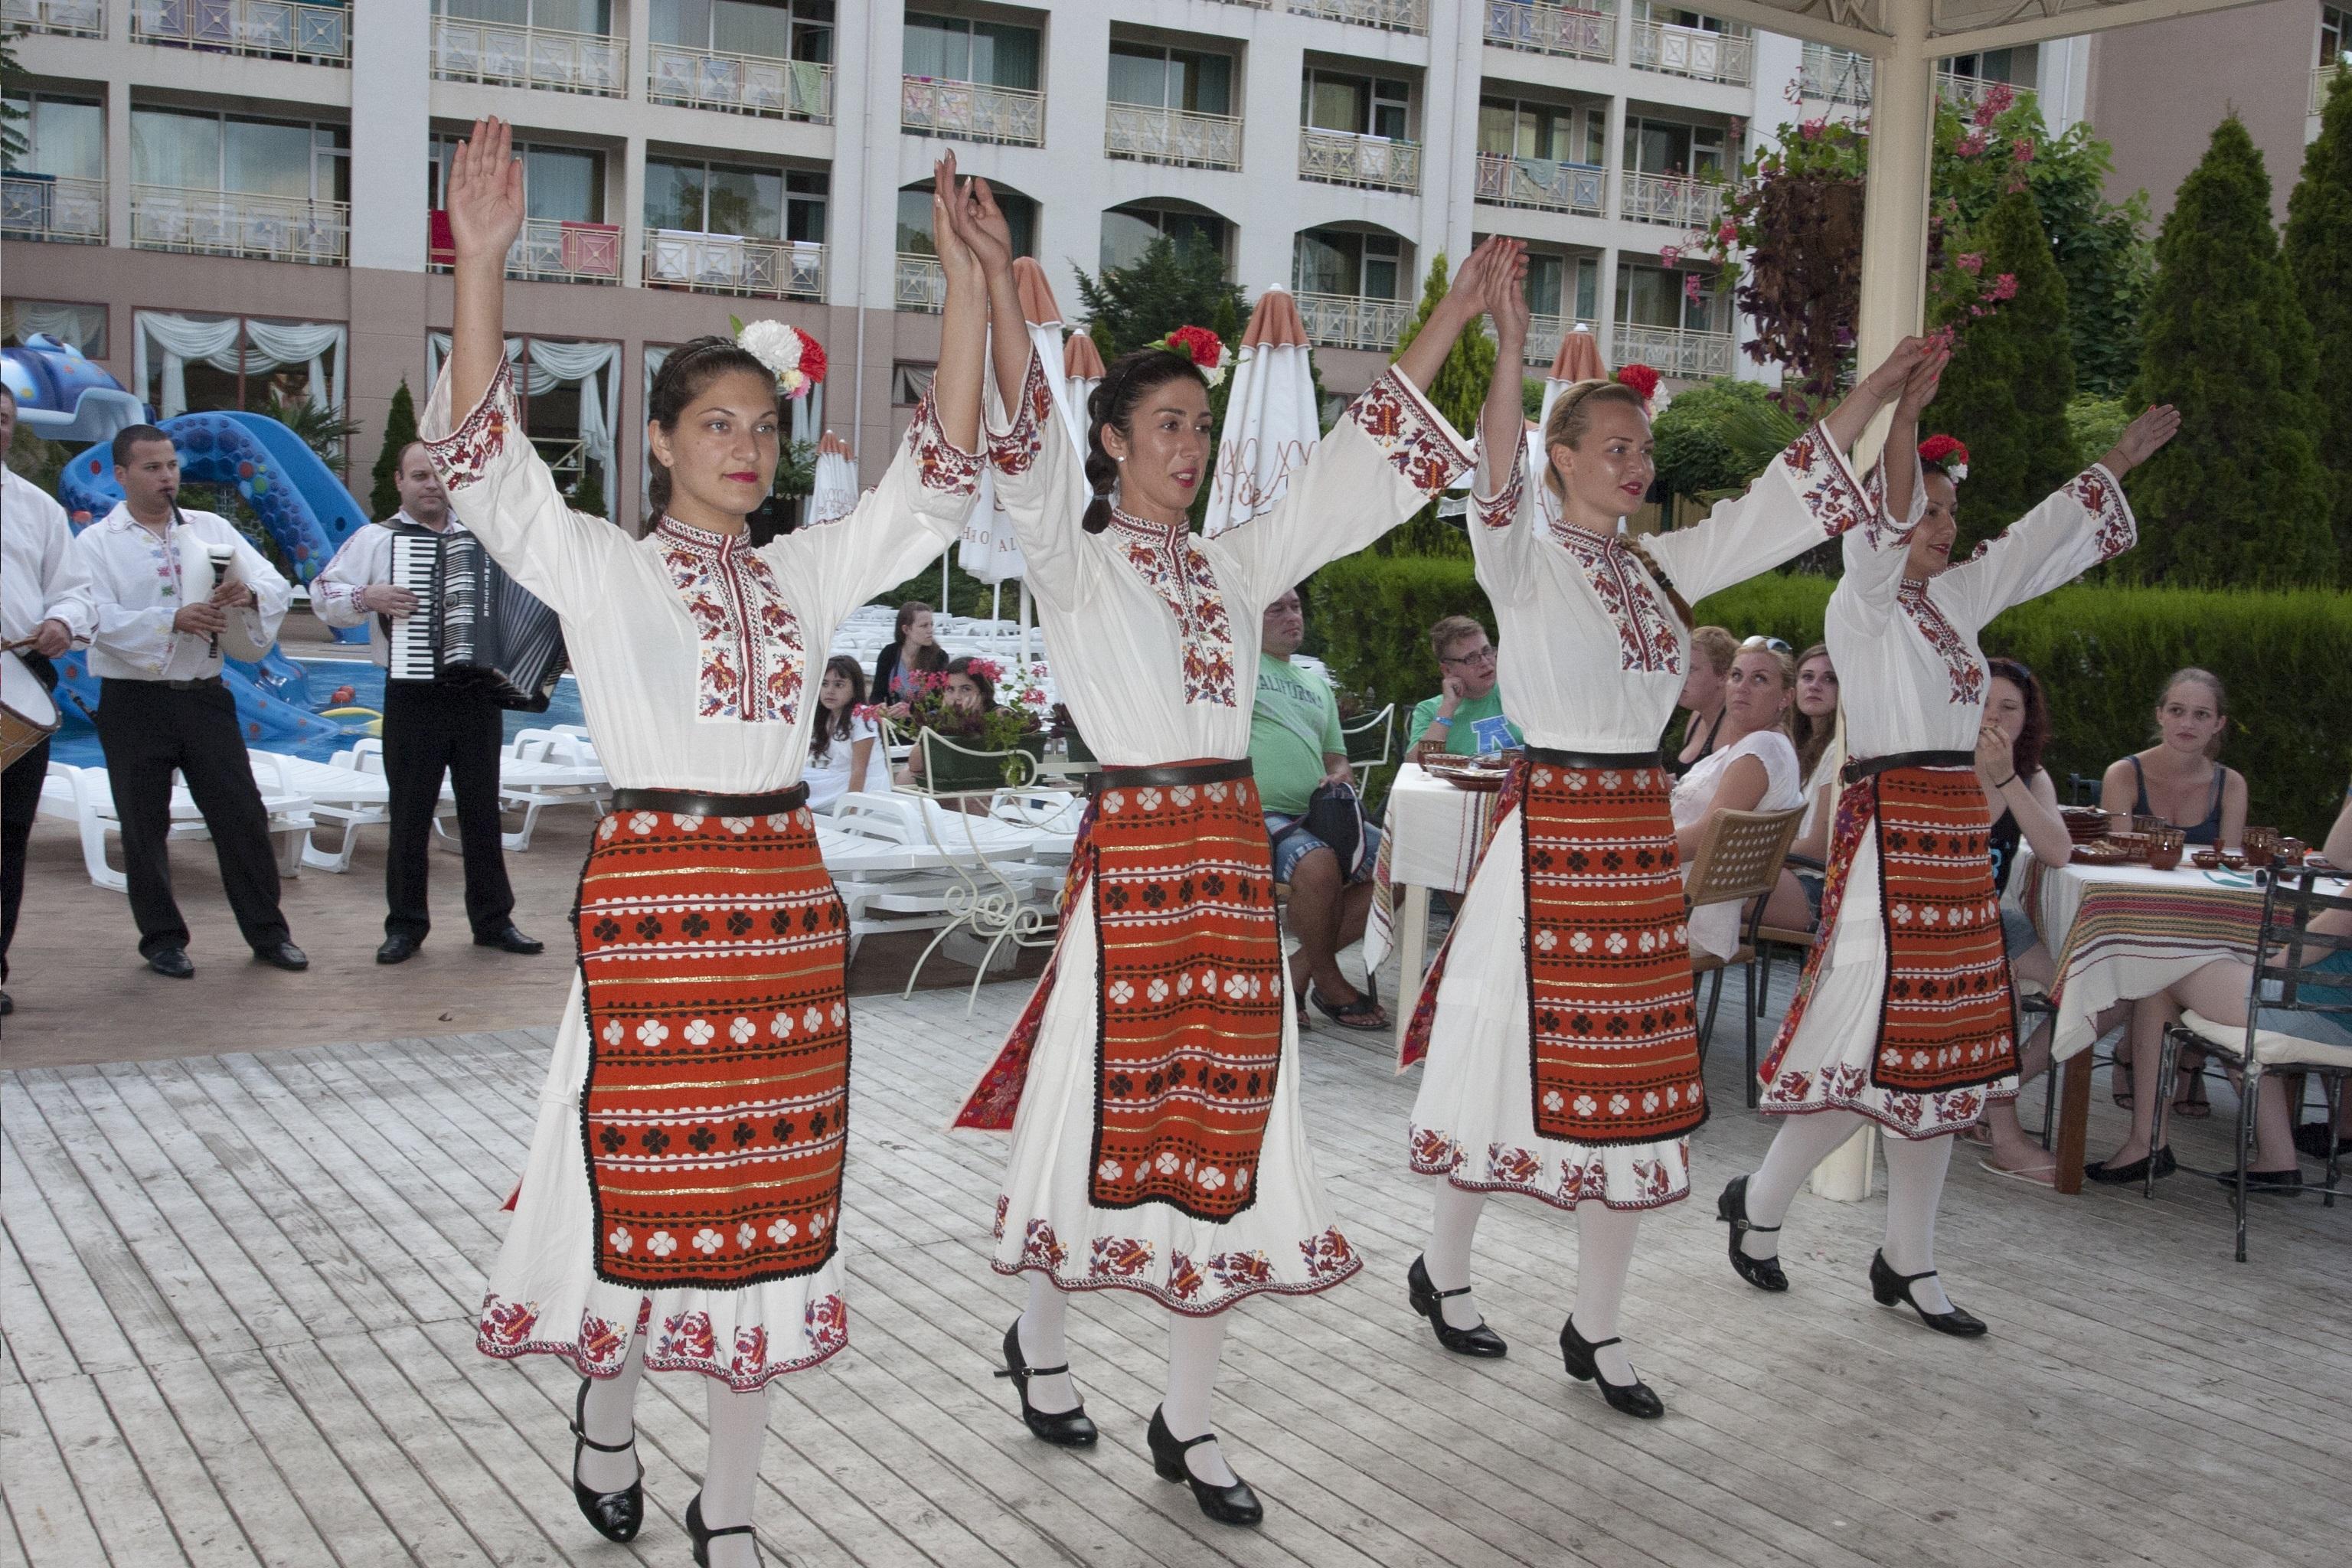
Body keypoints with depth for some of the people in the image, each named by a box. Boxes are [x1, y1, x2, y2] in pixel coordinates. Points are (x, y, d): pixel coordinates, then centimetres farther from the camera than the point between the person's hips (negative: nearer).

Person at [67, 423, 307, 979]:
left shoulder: (212, 529, 9)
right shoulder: (96, 543, 0)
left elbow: (278, 587, 1)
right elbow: (101, 620, -14)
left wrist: (249, 595, -22)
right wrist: (174, 621, -27)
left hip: (205, 697, 2)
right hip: (134, 703, -2)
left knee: (242, 813, 3)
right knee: (144, 825, 5)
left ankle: (268, 932, 13)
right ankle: (162, 940, 18)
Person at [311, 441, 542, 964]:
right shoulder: (375, 539, 3)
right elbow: (324, 596, -3)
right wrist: (366, 597, -20)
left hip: (479, 696, 3)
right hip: (414, 699, -3)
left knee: (482, 811, 9)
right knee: (410, 814, 3)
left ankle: (493, 920, 17)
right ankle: (405, 925, 12)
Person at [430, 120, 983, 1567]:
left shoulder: (807, 574, 12)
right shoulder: (601, 567, 2)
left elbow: (939, 479, 7)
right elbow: (485, 457, -12)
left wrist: (965, 277, -1)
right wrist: (481, 260, -23)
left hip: (786, 901, 4)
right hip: (648, 891, -4)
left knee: (770, 1207, 7)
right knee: (644, 1185, 2)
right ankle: (608, 1416, 34)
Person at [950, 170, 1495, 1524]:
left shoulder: (1238, 563, 15)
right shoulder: (1075, 560, 1)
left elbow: (1365, 453, 16)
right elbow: (1030, 441, -17)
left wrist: (1460, 307, 14)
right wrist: (1000, 275, -29)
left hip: (1235, 857, 5)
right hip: (1129, 854, -5)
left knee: (1224, 1130, 5)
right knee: (1112, 1111, 2)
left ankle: (1188, 1423, 16)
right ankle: (1040, 1340, 30)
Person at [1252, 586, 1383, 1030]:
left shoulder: (1318, 685, 25)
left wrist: (1340, 777, 2)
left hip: (1318, 814, 7)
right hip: (1260, 814, -7)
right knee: (1319, 865, -36)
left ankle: (1301, 966, -3)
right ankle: (1328, 986, -12)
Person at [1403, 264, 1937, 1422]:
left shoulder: (1661, 566, 14)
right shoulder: (1527, 557, -5)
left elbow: (1785, 501, 17)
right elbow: (1498, 488, -27)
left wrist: (1879, 387, 14)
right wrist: (1509, 358, -41)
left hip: (1640, 837, 7)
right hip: (1550, 831, -6)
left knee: (1637, 1085, 7)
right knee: (1519, 1063, 2)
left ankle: (1595, 1329, 18)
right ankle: (1442, 1271, 25)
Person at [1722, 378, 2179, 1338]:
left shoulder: (1955, 599, 15)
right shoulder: (1864, 600, -6)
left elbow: (2042, 542, 27)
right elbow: (1885, 525, -26)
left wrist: (2119, 462, 31)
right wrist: (1906, 413, -38)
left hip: (1957, 840, 8)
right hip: (1890, 834, -8)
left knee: (1941, 1052, 9)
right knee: (1876, 1044, -9)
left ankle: (1908, 1264, 17)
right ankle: (1759, 1201, 12)